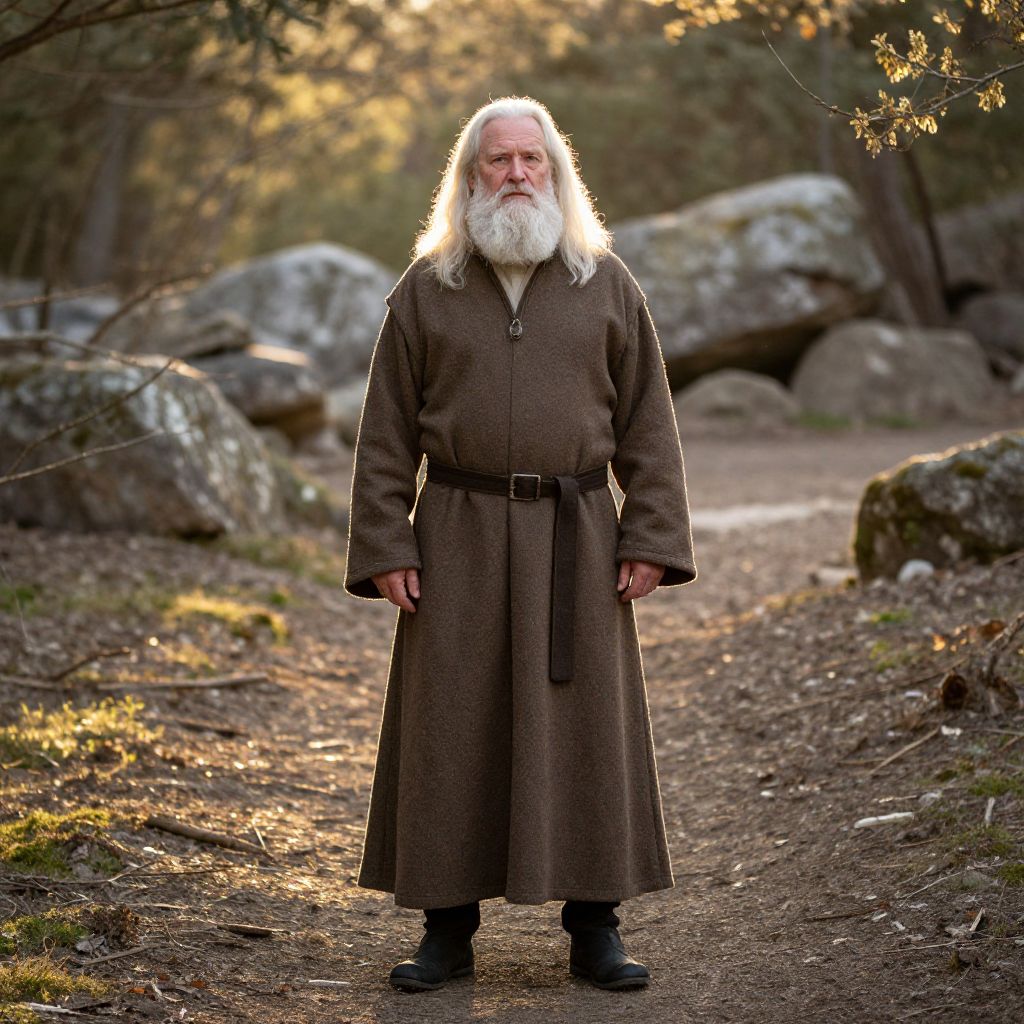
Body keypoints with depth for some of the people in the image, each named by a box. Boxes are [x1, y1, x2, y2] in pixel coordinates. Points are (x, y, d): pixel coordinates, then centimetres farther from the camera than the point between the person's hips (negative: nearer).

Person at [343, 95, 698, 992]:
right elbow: (387, 434, 3)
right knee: (452, 731, 1)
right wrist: (385, 550, -5)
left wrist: (650, 542, -5)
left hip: (574, 544, 0)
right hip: (459, 540, 0)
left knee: (584, 725, 3)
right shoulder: (426, 289, 3)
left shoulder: (607, 285, 4)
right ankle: (448, 930, 11)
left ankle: (594, 929, 12)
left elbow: (648, 424, 3)